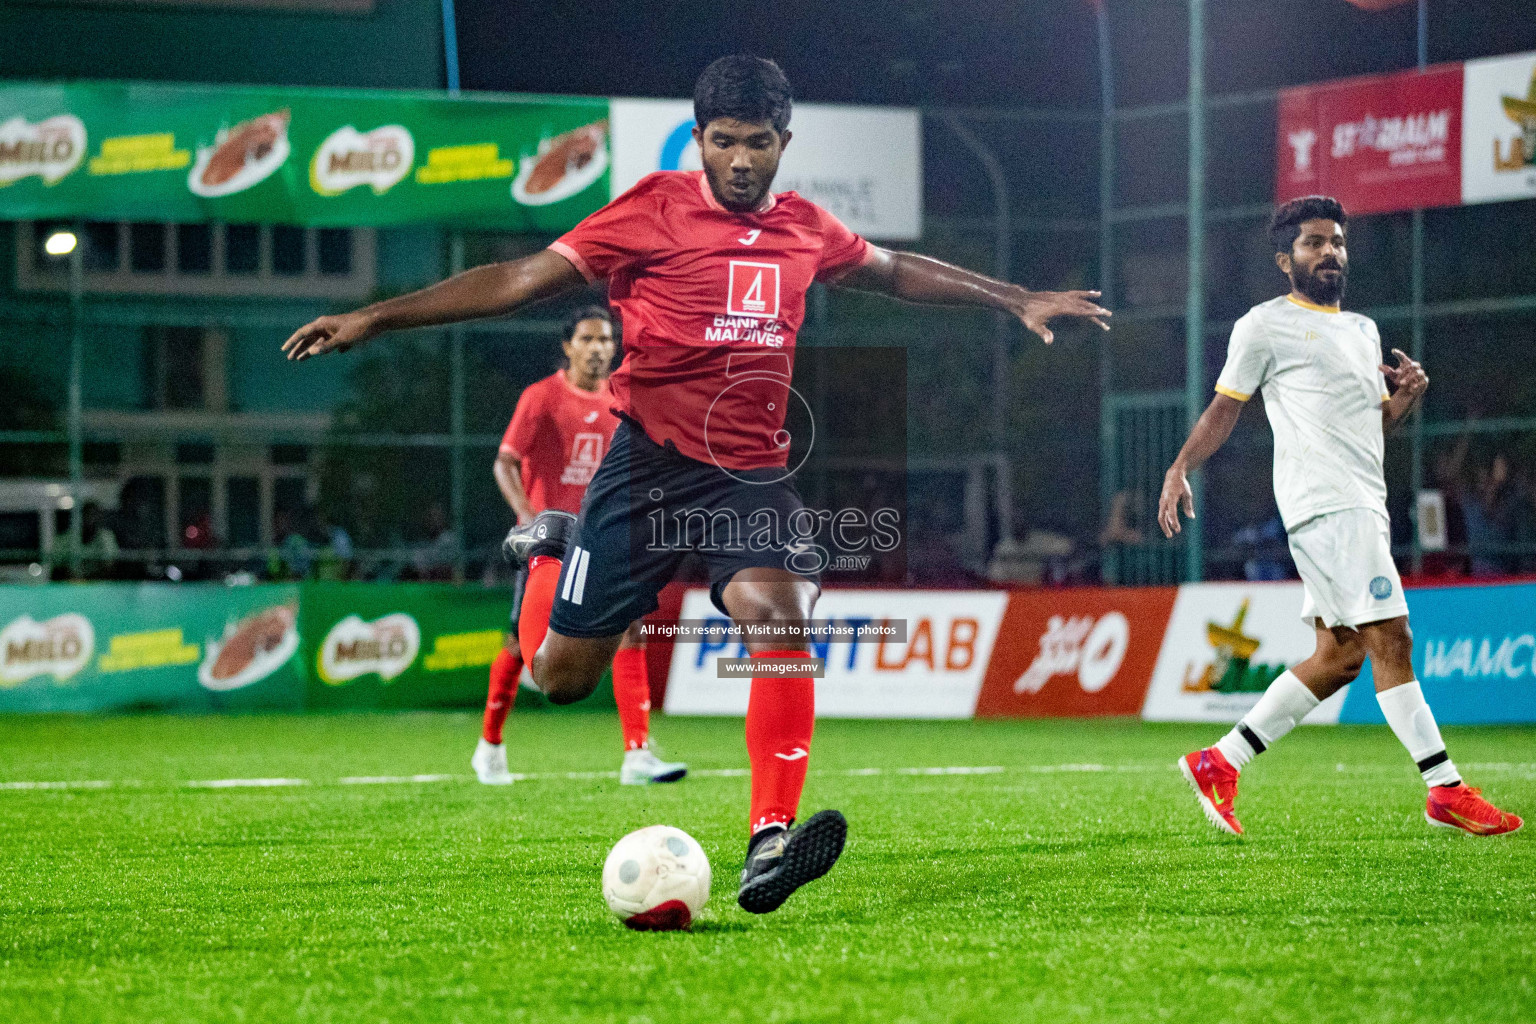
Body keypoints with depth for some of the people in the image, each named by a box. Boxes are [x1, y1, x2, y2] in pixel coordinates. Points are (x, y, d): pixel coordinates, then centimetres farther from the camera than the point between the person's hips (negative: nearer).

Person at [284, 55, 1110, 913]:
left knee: (780, 615, -26)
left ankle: (769, 845, -30)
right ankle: (548, 553, 35)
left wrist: (1017, 300, 31)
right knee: (562, 675, 0)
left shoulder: (807, 230, 10)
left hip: (755, 472, 3)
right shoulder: (655, 212, -4)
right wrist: (373, 320, -10)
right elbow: (522, 280, -5)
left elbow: (897, 271, 29)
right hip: (651, 459, -3)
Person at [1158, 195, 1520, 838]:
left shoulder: (1363, 331, 23)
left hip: (1363, 505, 9)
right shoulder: (1265, 325, 1)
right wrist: (1179, 471, -5)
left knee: (1340, 656, 5)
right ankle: (1446, 790, -16)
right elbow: (1225, 407, 5)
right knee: (1391, 639, -15)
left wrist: (1407, 394, 8)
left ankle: (1218, 765, 11)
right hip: (1323, 501, -9)